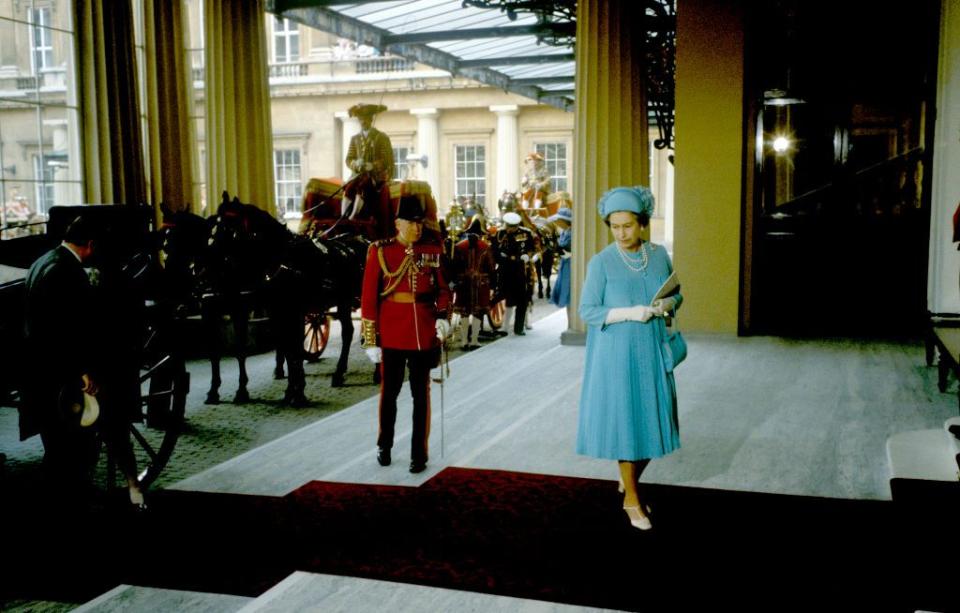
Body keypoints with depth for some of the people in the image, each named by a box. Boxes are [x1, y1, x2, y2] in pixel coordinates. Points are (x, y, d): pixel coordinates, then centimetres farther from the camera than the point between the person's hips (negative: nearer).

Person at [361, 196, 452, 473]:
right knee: (389, 392, 11)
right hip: (391, 334, -1)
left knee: (421, 394, 7)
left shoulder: (433, 251, 3)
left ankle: (419, 452, 16)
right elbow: (369, 297, -4)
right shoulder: (380, 251, -4)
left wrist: (442, 316, -7)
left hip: (424, 333, 2)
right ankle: (384, 446, 30)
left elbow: (442, 288, 12)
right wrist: (371, 339, -7)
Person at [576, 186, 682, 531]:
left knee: (652, 421, 9)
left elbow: (677, 295, 12)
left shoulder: (659, 255, 2)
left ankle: (629, 480, 34)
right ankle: (631, 500, 17)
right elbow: (587, 311, -11)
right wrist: (629, 313, -22)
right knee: (625, 421, 1)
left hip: (652, 352, 4)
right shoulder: (601, 262, -9)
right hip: (617, 355, -4)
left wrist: (667, 304, -11)